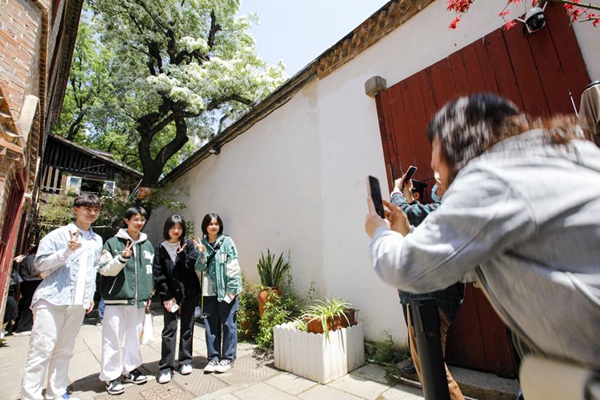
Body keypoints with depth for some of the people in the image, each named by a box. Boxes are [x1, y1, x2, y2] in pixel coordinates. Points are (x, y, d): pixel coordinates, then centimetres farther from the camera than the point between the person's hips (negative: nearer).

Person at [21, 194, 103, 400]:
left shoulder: (97, 240, 13)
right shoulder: (59, 234, -2)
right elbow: (40, 263, -6)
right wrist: (67, 251, -21)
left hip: (77, 302, 5)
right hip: (52, 299, -4)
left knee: (64, 350, 12)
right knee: (42, 349, -1)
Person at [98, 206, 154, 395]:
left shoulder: (147, 245, 9)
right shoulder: (113, 242, -4)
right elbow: (104, 269, -7)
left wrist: (148, 296, 11)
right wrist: (122, 257, -24)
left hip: (139, 299, 4)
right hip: (117, 298, -4)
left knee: (134, 336, 14)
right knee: (113, 339, 3)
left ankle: (130, 369, 30)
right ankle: (111, 376, 20)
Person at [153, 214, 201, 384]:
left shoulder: (188, 245, 1)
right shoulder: (160, 249, 1)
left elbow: (193, 266, -8)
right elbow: (159, 275, -2)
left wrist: (182, 253, -21)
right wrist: (167, 296, -8)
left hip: (189, 292, 1)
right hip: (169, 293, 0)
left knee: (187, 327, 10)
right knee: (169, 329, 1)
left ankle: (185, 361, 25)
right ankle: (165, 367, 13)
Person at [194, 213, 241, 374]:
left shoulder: (226, 241, -8)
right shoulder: (202, 243, 6)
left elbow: (233, 267, -10)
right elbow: (199, 268, 4)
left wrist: (231, 289, -13)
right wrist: (202, 254, -14)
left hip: (226, 289, -4)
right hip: (209, 291, 4)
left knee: (228, 324, 6)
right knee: (210, 324, 12)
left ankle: (228, 358, 23)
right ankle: (213, 358, 28)